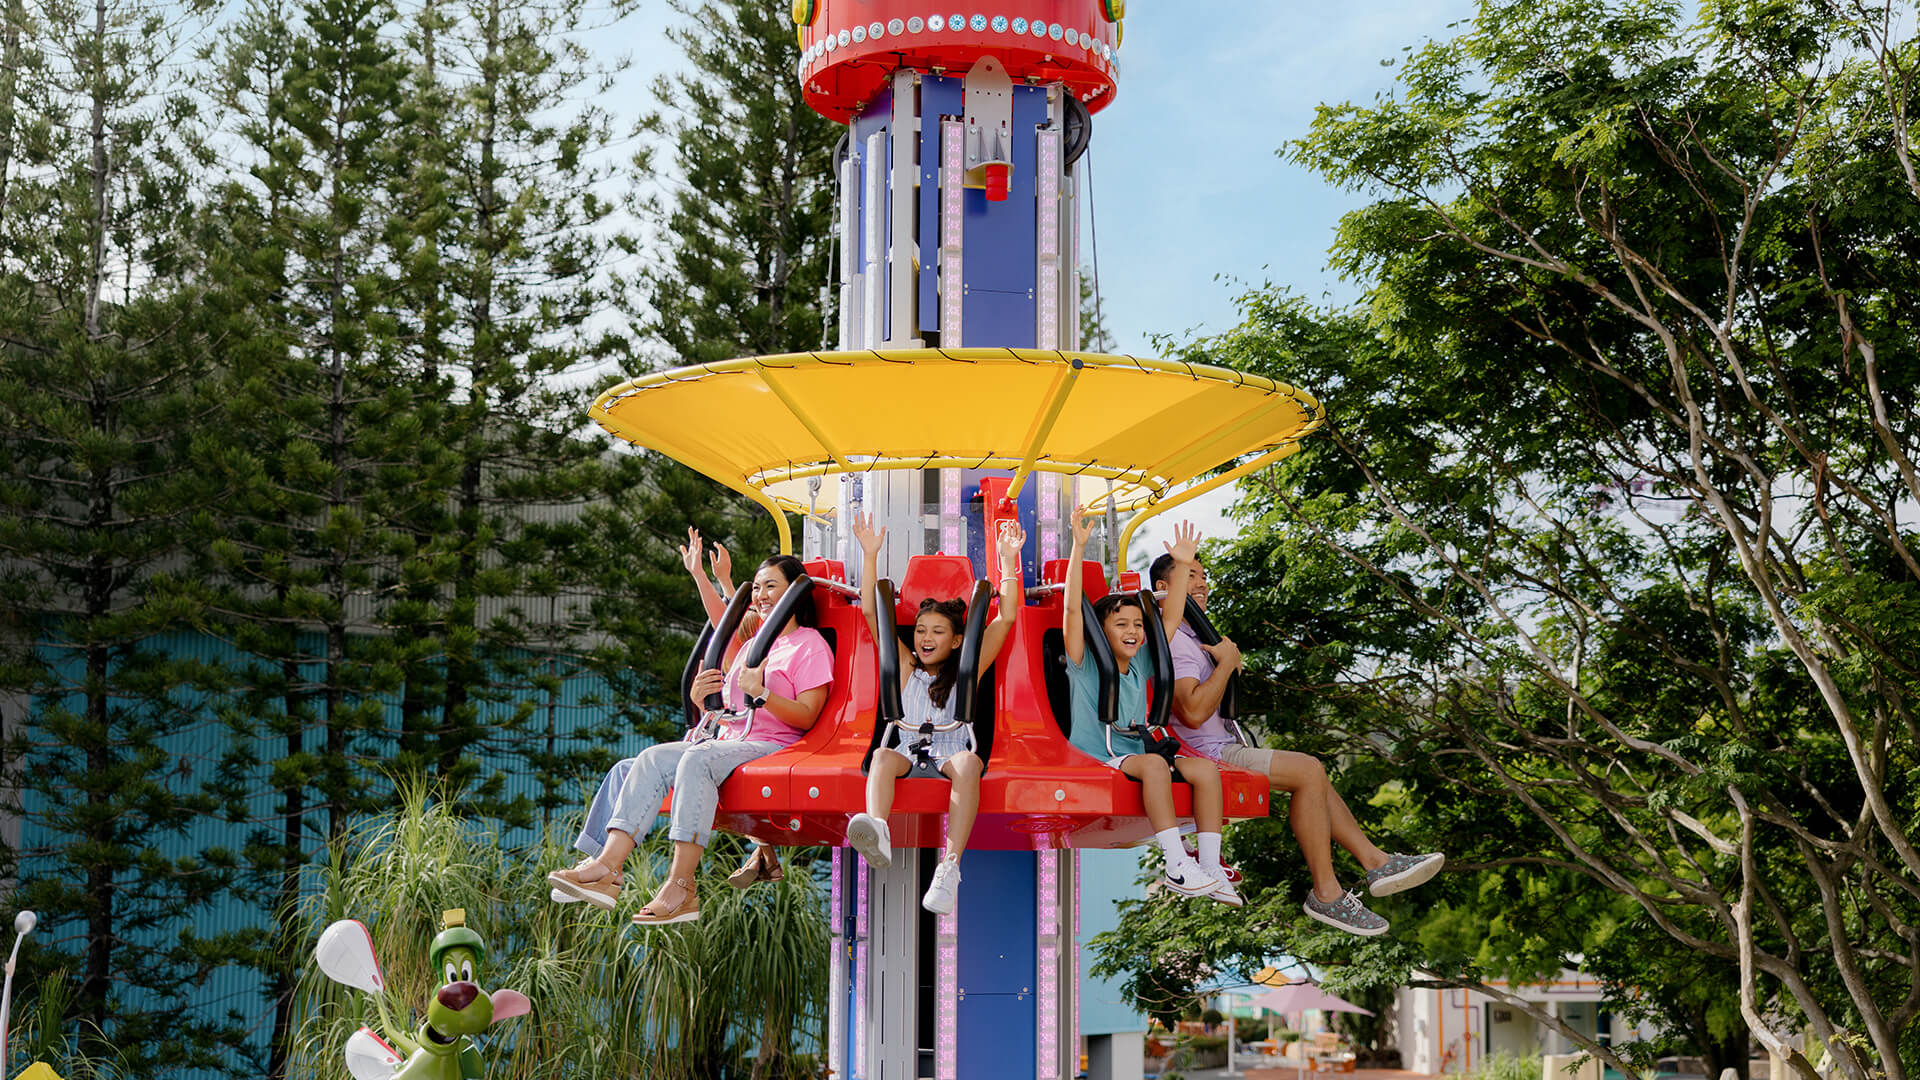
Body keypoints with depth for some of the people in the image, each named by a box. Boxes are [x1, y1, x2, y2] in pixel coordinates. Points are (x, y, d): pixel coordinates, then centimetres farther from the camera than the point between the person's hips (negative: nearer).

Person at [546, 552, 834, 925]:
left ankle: (680, 887, -40)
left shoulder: (811, 645, 4)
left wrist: (761, 692, -22)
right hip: (727, 741, 7)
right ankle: (607, 866, -35)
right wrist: (701, 695, 4)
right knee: (652, 758, -19)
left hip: (773, 746, -7)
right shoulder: (752, 644, 28)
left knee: (697, 759, -35)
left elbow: (806, 717, -8)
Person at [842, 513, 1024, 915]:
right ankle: (877, 835, -64)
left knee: (969, 763, -37)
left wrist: (1008, 560, 0)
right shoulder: (905, 666, 18)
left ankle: (950, 866, -54)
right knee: (882, 756, -33)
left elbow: (1006, 618, 7)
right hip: (908, 749, 1)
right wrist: (870, 555, 4)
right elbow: (871, 612, 11)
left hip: (952, 750, -1)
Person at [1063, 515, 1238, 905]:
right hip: (1095, 758, -6)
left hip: (1136, 755, 6)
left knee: (1205, 768, -17)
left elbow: (1170, 619, 16)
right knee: (1153, 763, -35)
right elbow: (1073, 610, -12)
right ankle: (1176, 866, -37)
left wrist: (1182, 565, 8)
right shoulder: (1085, 665, 0)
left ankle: (1210, 867, -19)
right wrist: (1078, 549, -20)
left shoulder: (1140, 666, 15)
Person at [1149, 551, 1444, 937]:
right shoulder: (1169, 641, -15)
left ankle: (1375, 862, 6)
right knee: (1308, 770, -17)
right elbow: (1193, 711, -28)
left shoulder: (1191, 637, 20)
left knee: (1311, 772, 9)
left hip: (1222, 746, 11)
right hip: (1204, 755, -11)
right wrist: (1227, 662, -16)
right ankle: (1326, 893, -13)